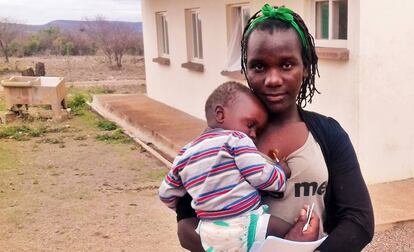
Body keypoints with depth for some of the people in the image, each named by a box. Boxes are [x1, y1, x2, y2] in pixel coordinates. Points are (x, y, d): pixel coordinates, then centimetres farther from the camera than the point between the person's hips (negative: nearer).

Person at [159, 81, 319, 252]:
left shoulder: (185, 154, 14)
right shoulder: (236, 139, -6)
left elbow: (167, 195, 20)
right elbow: (263, 177, -11)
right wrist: (281, 169, 9)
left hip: (210, 237, 7)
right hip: (244, 227, -7)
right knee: (307, 232, -3)